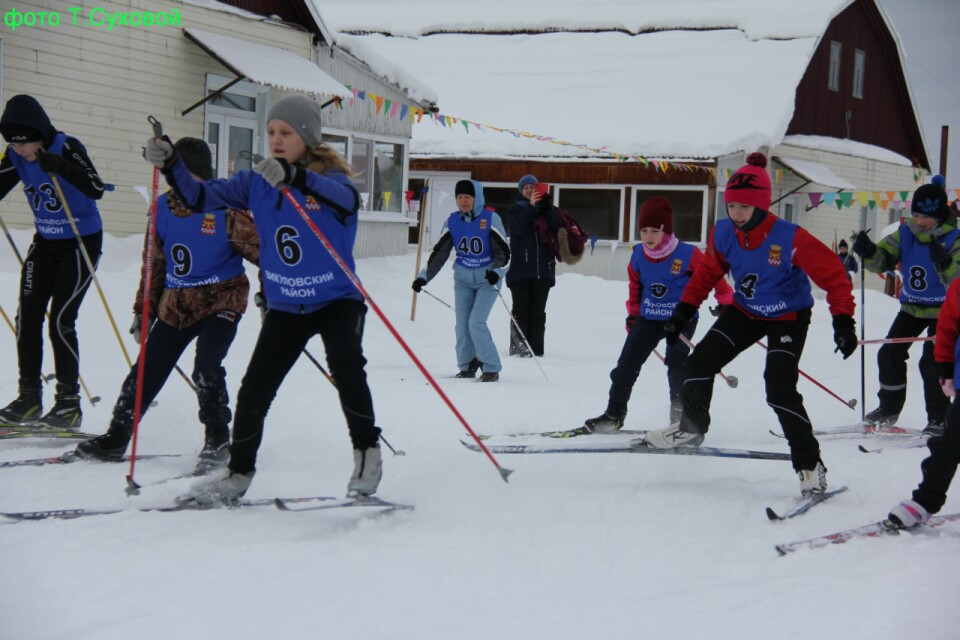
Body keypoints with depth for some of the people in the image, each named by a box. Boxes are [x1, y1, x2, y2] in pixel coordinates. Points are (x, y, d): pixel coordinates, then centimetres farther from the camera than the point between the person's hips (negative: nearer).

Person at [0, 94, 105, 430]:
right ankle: (29, 397, 10)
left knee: (61, 320, -12)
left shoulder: (66, 148, -21)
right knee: (27, 316, 0)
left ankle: (69, 402, -3)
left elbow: (96, 189, -32)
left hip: (81, 242, -6)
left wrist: (60, 167, -44)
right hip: (45, 242, 6)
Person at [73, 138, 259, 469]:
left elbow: (258, 247, -7)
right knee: (147, 370, 6)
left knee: (206, 368, -20)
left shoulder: (225, 208, -14)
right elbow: (154, 263, 12)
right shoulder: (163, 207, 3)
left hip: (220, 302, -5)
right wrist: (143, 310, 14)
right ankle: (116, 437, 17)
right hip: (175, 305, 5)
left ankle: (217, 438, -1)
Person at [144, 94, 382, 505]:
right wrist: (170, 165, -24)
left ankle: (367, 454, -10)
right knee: (254, 390, 1)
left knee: (345, 366, -29)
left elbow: (347, 198, -40)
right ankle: (238, 474, 18)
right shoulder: (256, 182, -2)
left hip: (337, 301, -4)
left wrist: (296, 177, -58)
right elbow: (201, 198, -5)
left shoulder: (330, 177, -16)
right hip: (284, 308, 4)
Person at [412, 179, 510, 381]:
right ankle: (467, 366, 15)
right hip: (463, 279, 4)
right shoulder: (452, 221, 1)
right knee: (462, 325, 0)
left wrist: (495, 270, -27)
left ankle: (491, 369, -6)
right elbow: (439, 252, 6)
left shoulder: (490, 218, -9)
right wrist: (424, 276, 0)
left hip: (487, 280, -4)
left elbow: (503, 251, -10)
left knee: (476, 323, -15)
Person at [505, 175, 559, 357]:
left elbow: (556, 227, -1)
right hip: (520, 268, -2)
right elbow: (517, 228, -10)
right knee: (521, 311, -5)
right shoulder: (516, 210, 9)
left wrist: (547, 208, -13)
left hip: (543, 268, 2)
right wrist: (531, 206, -15)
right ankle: (518, 348, -5)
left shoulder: (546, 210, 15)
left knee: (538, 311, 2)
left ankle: (536, 349, 2)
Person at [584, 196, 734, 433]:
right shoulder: (638, 255, -5)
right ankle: (614, 415, 12)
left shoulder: (687, 254, -19)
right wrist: (633, 313, 17)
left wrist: (725, 300, 2)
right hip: (648, 318, 4)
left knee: (676, 363, -17)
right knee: (626, 366, 2)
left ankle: (681, 413, -2)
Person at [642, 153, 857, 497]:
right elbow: (707, 273, 4)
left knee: (779, 389, -21)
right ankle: (692, 428, 25)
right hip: (745, 311, 6)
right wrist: (683, 312, 3)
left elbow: (833, 275, -25)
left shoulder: (790, 239, -31)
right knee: (697, 365, -1)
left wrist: (843, 321, -33)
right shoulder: (722, 234, -15)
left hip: (788, 317, -5)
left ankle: (810, 465, -8)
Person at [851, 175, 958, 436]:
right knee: (890, 353, 2)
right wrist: (868, 251, -28)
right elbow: (882, 260, -7)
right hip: (911, 307, 5)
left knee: (932, 362, -16)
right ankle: (889, 409, 21)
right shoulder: (905, 234, -4)